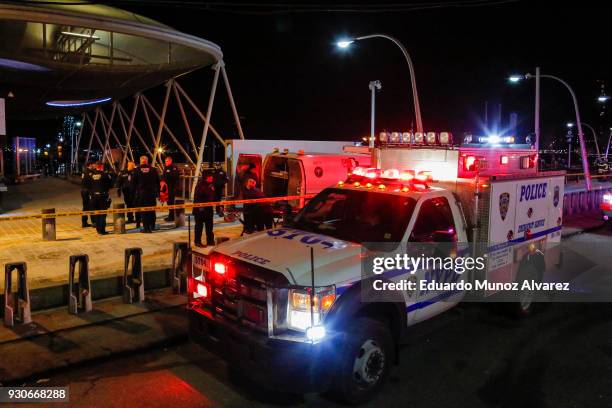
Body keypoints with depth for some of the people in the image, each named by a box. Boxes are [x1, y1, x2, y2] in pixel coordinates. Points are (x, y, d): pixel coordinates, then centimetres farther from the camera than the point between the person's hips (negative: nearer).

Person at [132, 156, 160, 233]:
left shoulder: (137, 170, -2)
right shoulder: (153, 170, 2)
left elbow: (134, 182, 0)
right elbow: (158, 182, 5)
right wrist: (158, 192, 10)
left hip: (141, 193, -2)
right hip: (152, 193, 2)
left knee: (143, 210, 1)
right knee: (152, 210, 15)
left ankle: (146, 228, -3)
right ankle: (152, 226, 23)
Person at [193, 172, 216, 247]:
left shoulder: (211, 184, 8)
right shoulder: (200, 185, -17)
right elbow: (197, 197, -21)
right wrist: (200, 207, -24)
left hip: (209, 208, 8)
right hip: (200, 208, -8)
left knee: (209, 225, 13)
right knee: (199, 225, 2)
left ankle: (210, 240, 23)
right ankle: (197, 241, 11)